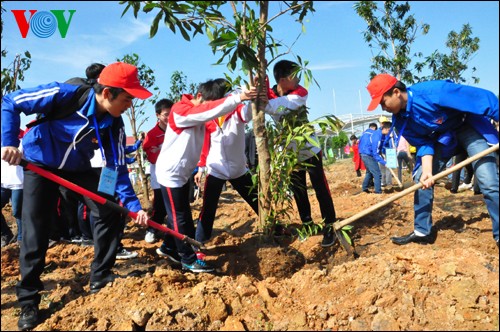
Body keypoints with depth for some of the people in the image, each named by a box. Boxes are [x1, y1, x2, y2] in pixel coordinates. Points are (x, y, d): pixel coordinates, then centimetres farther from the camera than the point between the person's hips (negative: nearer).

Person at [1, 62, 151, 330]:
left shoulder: (114, 125, -18)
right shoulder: (66, 94, -30)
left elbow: (117, 169, -15)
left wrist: (134, 205, -26)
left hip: (77, 167, 4)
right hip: (39, 163, -4)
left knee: (110, 212, -7)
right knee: (35, 234, -7)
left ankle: (100, 277, 11)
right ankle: (28, 301, 10)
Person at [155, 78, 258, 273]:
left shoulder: (198, 114, 7)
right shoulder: (180, 110, -20)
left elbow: (215, 109, -3)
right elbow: (210, 110, -33)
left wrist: (244, 99, -19)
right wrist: (239, 97, -40)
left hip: (183, 172, 9)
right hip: (170, 173, -8)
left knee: (178, 214, 15)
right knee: (180, 216, -1)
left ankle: (171, 248, 30)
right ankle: (189, 260, 7)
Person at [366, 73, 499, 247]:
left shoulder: (434, 91, -34)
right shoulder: (400, 119, -12)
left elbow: (483, 97, -30)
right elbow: (423, 144, -7)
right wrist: (427, 170, -23)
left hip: (469, 127, -6)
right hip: (440, 137, 6)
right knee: (421, 178, 0)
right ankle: (422, 231, 11)